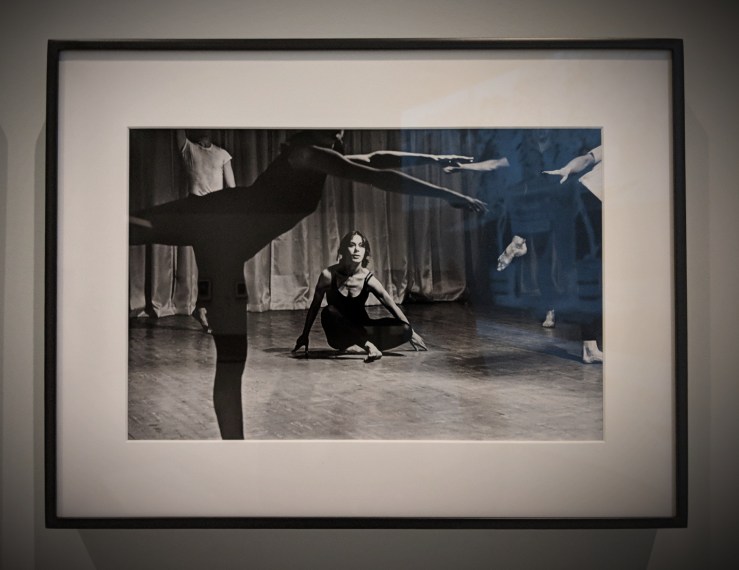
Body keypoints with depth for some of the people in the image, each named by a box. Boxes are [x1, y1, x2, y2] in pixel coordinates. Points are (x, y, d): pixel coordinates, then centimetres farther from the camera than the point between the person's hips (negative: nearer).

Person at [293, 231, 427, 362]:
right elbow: (315, 305, -3)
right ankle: (368, 345, -40)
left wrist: (411, 332, -9)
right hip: (339, 334, -1)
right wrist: (304, 336, 3)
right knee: (329, 311, -36)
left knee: (404, 330, -20)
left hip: (360, 330, 1)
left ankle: (357, 346, -21)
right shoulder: (329, 275, -15)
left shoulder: (368, 279, -13)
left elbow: (391, 305, -9)